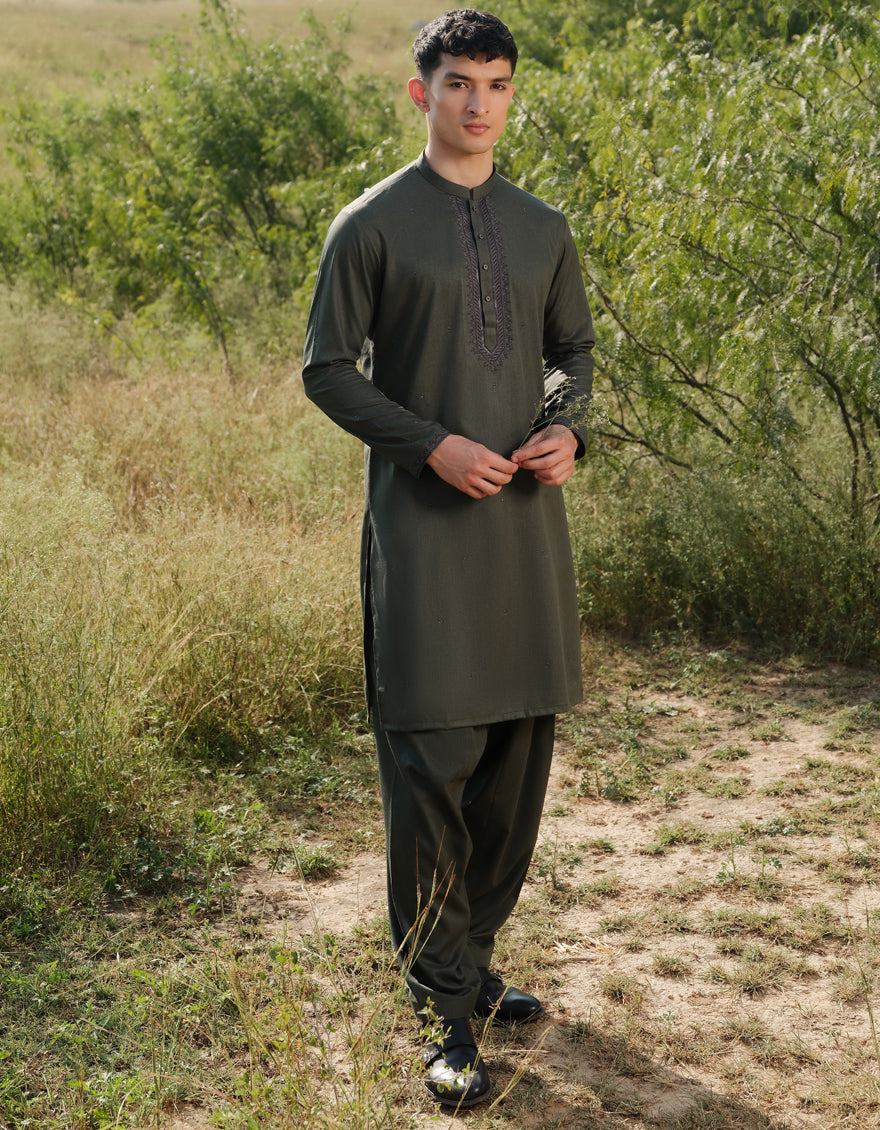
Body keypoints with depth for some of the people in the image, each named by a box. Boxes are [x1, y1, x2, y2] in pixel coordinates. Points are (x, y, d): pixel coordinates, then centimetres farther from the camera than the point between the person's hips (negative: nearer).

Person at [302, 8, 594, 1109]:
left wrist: (567, 427, -1)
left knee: (517, 751, 8)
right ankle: (446, 1007, 0)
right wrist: (433, 445, -14)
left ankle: (473, 952, 24)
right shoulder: (372, 226, -1)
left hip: (525, 521, 5)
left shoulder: (542, 229, 13)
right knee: (432, 755, -8)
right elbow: (327, 370, -2)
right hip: (421, 522, -5)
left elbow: (573, 348, 21)